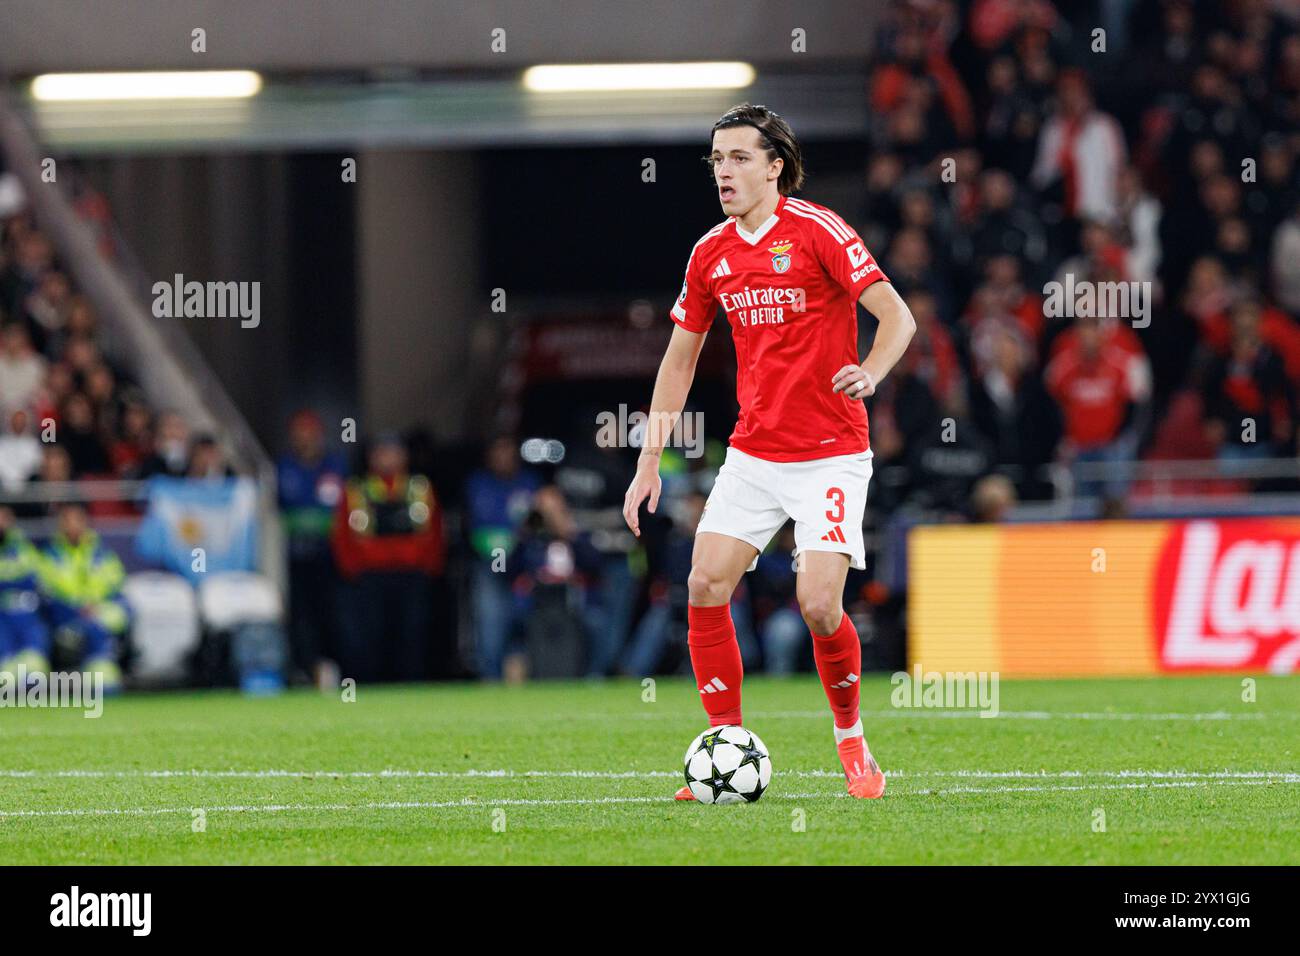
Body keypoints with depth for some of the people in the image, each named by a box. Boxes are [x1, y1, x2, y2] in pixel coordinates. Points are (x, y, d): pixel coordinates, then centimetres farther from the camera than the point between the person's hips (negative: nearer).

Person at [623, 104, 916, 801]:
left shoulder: (817, 231, -10)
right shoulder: (711, 253, 7)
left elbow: (898, 317, -13)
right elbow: (679, 360, 16)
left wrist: (870, 372, -33)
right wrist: (649, 462, 11)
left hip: (830, 452, -5)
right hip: (752, 452, 5)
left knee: (819, 605, -14)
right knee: (705, 587, -7)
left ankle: (851, 741, 11)